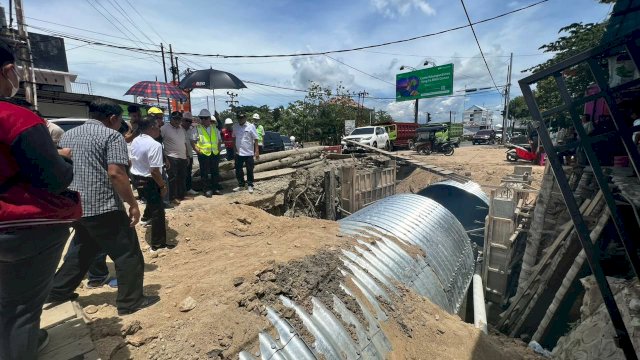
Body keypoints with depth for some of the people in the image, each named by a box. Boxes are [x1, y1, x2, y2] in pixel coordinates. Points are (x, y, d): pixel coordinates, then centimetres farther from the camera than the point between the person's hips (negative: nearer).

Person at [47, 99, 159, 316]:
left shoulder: (68, 135, 16)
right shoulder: (111, 136, -9)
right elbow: (116, 173, -20)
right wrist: (133, 204, -15)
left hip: (77, 206, 9)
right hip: (104, 207, -8)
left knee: (82, 250, 28)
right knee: (128, 254, 2)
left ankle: (58, 291, 36)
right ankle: (130, 302, 9)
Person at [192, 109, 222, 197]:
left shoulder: (215, 128, 9)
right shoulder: (197, 129, -2)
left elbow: (219, 140, 18)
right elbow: (192, 141, 0)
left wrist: (218, 150, 8)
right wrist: (197, 150, -10)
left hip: (215, 154, 4)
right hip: (203, 154, -3)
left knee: (215, 172, 10)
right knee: (205, 173, 3)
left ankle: (215, 188, 21)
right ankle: (207, 190, 12)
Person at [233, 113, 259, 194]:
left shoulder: (251, 126, -8)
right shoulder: (235, 126, 5)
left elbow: (255, 139, -8)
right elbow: (234, 138, 14)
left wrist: (257, 151, -13)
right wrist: (234, 148, 6)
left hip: (249, 153, -4)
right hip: (238, 153, 4)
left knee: (250, 170, 6)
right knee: (238, 170, 10)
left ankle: (250, 185, 19)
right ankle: (240, 185, 25)